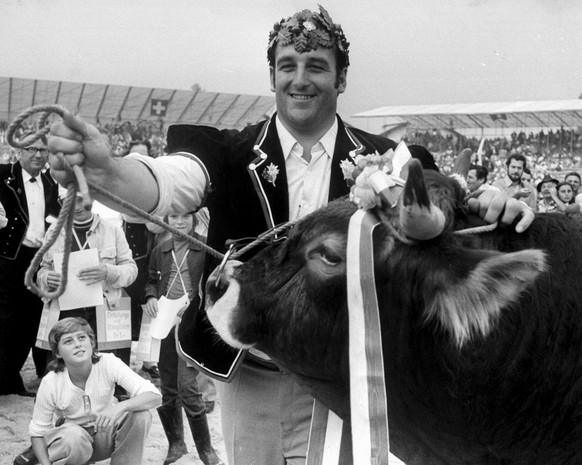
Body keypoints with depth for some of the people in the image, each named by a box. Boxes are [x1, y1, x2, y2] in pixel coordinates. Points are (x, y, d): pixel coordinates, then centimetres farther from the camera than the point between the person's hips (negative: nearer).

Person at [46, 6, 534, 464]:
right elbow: (165, 182, -23)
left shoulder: (381, 161, -4)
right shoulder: (230, 152, -6)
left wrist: (490, 208, -37)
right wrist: (103, 169, -44)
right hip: (247, 374, 1)